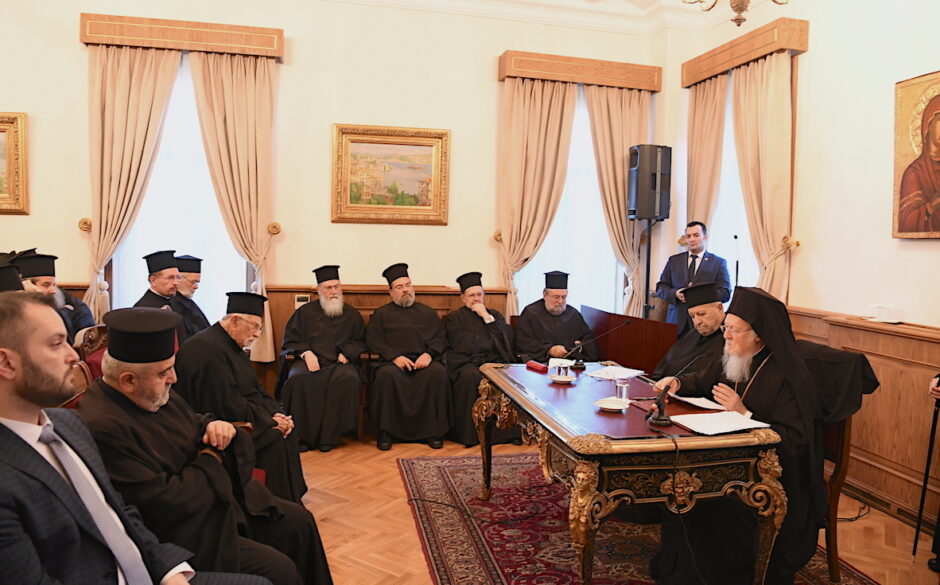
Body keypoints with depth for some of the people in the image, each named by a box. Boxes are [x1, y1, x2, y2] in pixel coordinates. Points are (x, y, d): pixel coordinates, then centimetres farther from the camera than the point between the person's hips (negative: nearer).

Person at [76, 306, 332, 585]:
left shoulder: (155, 392, -1)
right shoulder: (103, 428, -28)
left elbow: (195, 423, 16)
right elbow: (165, 504, -28)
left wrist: (216, 427, -9)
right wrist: (211, 461, -13)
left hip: (217, 499, 9)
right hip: (178, 531, -9)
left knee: (298, 522, 8)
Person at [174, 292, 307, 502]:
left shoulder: (231, 345, 10)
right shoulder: (208, 349, -22)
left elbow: (255, 390, 13)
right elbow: (227, 405, -25)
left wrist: (277, 413, -3)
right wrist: (268, 419, -17)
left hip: (238, 416, 10)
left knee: (287, 429, 5)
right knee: (274, 439, -21)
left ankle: (292, 497, 14)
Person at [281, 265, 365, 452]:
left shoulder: (351, 314, 17)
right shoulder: (305, 312, 15)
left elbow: (361, 341, 16)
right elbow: (289, 340, 11)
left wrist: (347, 352, -5)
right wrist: (306, 352, -8)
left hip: (340, 362, 0)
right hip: (311, 360, 0)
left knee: (347, 379, -35)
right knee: (298, 379, -35)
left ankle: (329, 435, -25)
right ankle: (302, 435, -25)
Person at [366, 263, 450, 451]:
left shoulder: (428, 313, 22)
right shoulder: (381, 314, 18)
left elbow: (440, 338, 12)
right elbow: (373, 340, 6)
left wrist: (429, 354, -10)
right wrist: (394, 356, -11)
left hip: (423, 361, 1)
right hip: (393, 361, -1)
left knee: (438, 372, -31)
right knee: (386, 374, -35)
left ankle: (434, 430, -20)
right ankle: (384, 431, -22)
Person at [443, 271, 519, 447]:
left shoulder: (495, 315, 23)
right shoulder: (454, 318, 14)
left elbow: (507, 339, 5)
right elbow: (461, 344, -3)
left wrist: (487, 317, 0)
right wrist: (492, 343, 2)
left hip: (494, 360, 3)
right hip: (467, 362, -2)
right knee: (470, 376, -36)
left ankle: (509, 430, -21)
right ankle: (468, 432, -27)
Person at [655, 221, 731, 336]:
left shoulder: (719, 263, 7)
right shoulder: (674, 260, 13)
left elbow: (725, 293, 0)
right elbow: (660, 288, 10)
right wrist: (675, 293, -11)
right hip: (676, 322, 2)